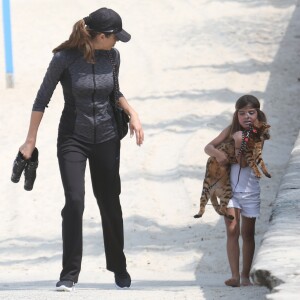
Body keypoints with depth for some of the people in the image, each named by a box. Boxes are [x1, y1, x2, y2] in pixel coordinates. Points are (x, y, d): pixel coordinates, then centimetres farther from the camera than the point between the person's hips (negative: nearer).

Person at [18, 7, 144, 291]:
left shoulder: (112, 56, -3)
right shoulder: (64, 59, -15)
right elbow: (42, 100, -6)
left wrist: (132, 113, 0)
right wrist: (30, 141, -4)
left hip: (106, 137, 4)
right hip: (73, 139, -4)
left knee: (110, 204, 9)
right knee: (74, 202, -15)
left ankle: (119, 268, 25)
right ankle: (69, 274, -7)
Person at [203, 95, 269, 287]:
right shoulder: (232, 130, 1)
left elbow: (245, 163, -14)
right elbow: (208, 147, -2)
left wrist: (239, 143, -27)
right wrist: (218, 153, -22)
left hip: (249, 189, 0)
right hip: (229, 186, 1)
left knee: (248, 233, 7)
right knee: (232, 230, -10)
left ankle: (246, 276, 16)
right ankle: (235, 275, -11)